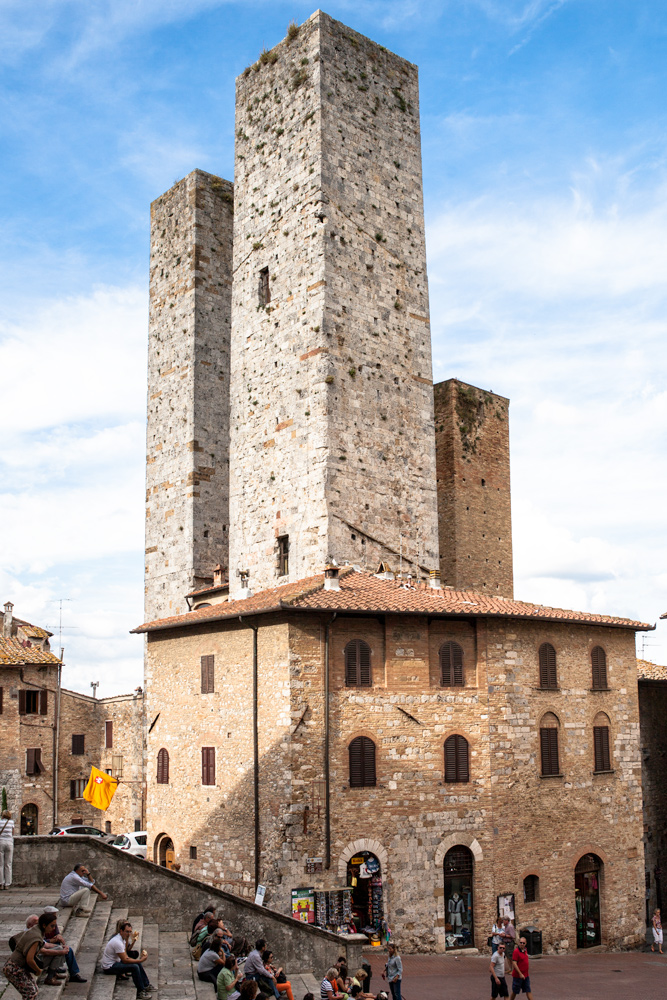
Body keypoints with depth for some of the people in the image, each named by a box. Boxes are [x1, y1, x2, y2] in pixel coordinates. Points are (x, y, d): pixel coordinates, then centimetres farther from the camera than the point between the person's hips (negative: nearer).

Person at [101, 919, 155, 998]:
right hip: (109, 967, -10)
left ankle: (146, 985, 20)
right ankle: (140, 992, -11)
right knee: (135, 967, -22)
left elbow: (125, 956, 16)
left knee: (138, 963, 9)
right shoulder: (117, 942, -28)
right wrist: (140, 960, -21)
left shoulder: (121, 938, 4)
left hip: (116, 961, 10)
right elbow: (125, 960, -25)